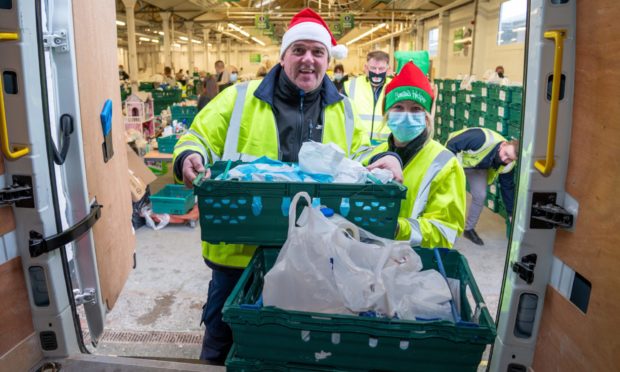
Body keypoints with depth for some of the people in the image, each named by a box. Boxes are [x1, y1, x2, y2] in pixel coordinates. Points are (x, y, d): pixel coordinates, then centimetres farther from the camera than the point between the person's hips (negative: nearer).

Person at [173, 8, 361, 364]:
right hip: (240, 248, -1)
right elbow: (199, 138, 0)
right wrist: (190, 157, -23)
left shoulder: (343, 110, 9)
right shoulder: (240, 98, -1)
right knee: (224, 335, 17)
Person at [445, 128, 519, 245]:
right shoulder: (483, 139, -43)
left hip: (478, 167, 5)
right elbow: (452, 144, -34)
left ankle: (469, 229, 17)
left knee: (480, 196, -4)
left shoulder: (507, 166, -23)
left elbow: (507, 187, -7)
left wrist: (511, 213, -2)